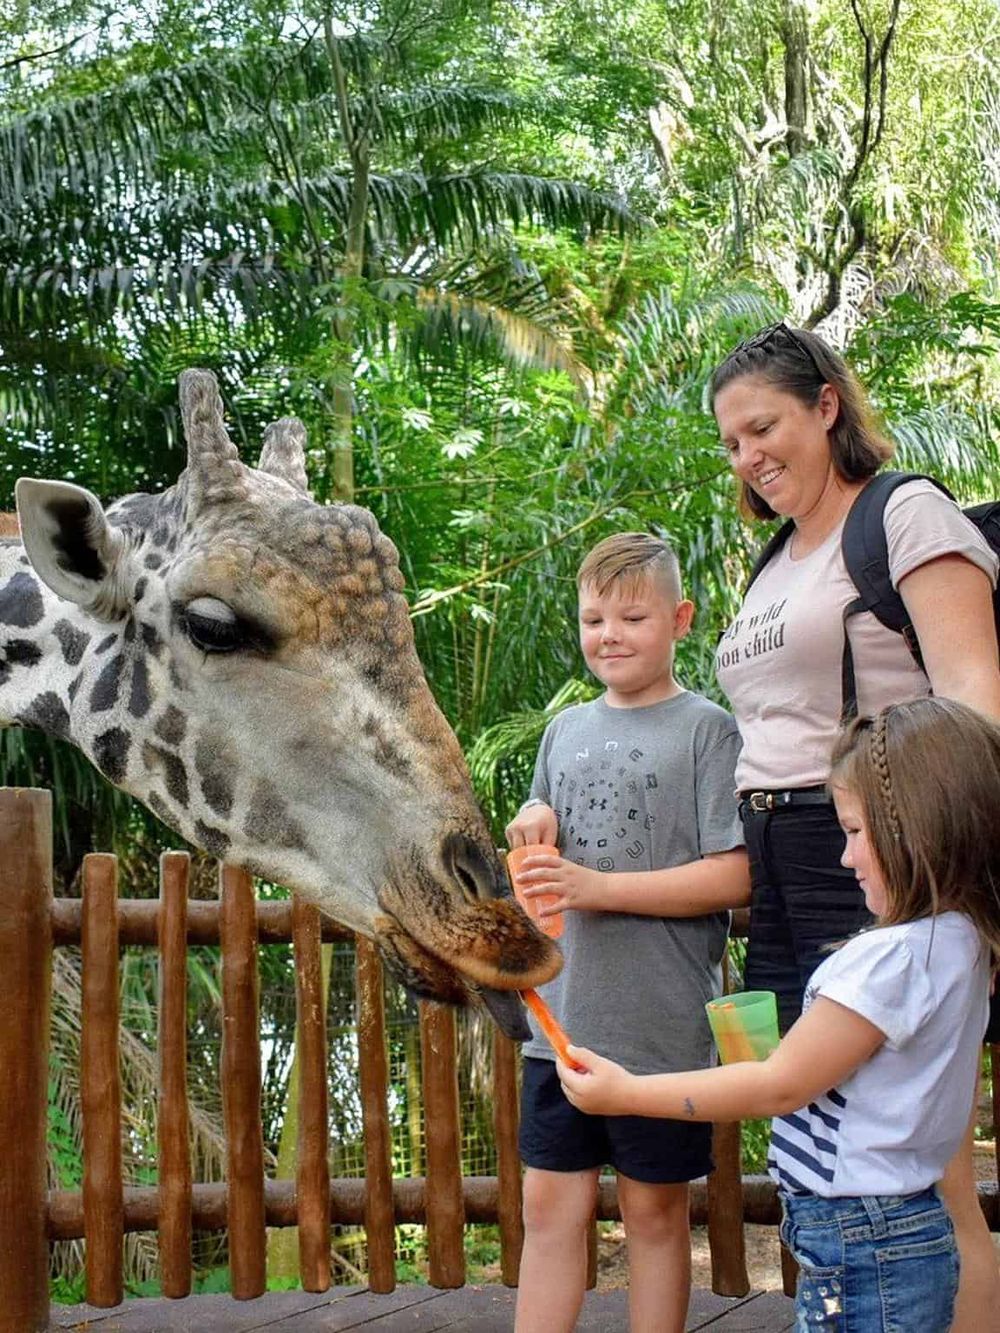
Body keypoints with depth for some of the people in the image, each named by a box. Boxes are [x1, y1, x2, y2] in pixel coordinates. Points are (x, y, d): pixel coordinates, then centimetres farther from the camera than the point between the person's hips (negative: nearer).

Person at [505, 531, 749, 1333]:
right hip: (561, 1015, 5)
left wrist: (598, 886, -19)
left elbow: (733, 877, -14)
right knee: (550, 1205, 8)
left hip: (662, 1024, -5)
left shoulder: (707, 730, -6)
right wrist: (534, 828, -1)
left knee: (655, 1209, 8)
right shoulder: (565, 730, 12)